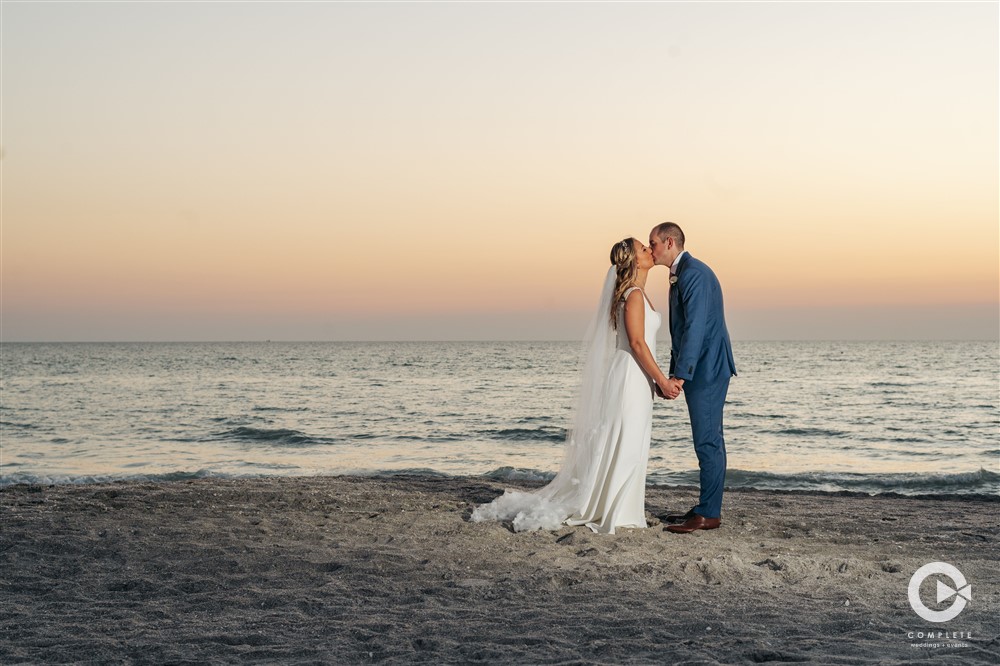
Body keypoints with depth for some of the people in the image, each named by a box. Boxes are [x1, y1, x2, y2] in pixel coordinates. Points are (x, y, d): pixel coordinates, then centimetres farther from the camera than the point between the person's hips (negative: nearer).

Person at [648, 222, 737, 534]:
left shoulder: (694, 273, -16)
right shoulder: (680, 275, 17)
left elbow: (695, 327, -23)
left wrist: (679, 376, -24)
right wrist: (672, 376, 20)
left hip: (706, 370, -10)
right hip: (698, 371, 10)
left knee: (707, 441, -6)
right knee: (708, 441, 13)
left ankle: (709, 514, -2)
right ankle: (707, 508, 19)